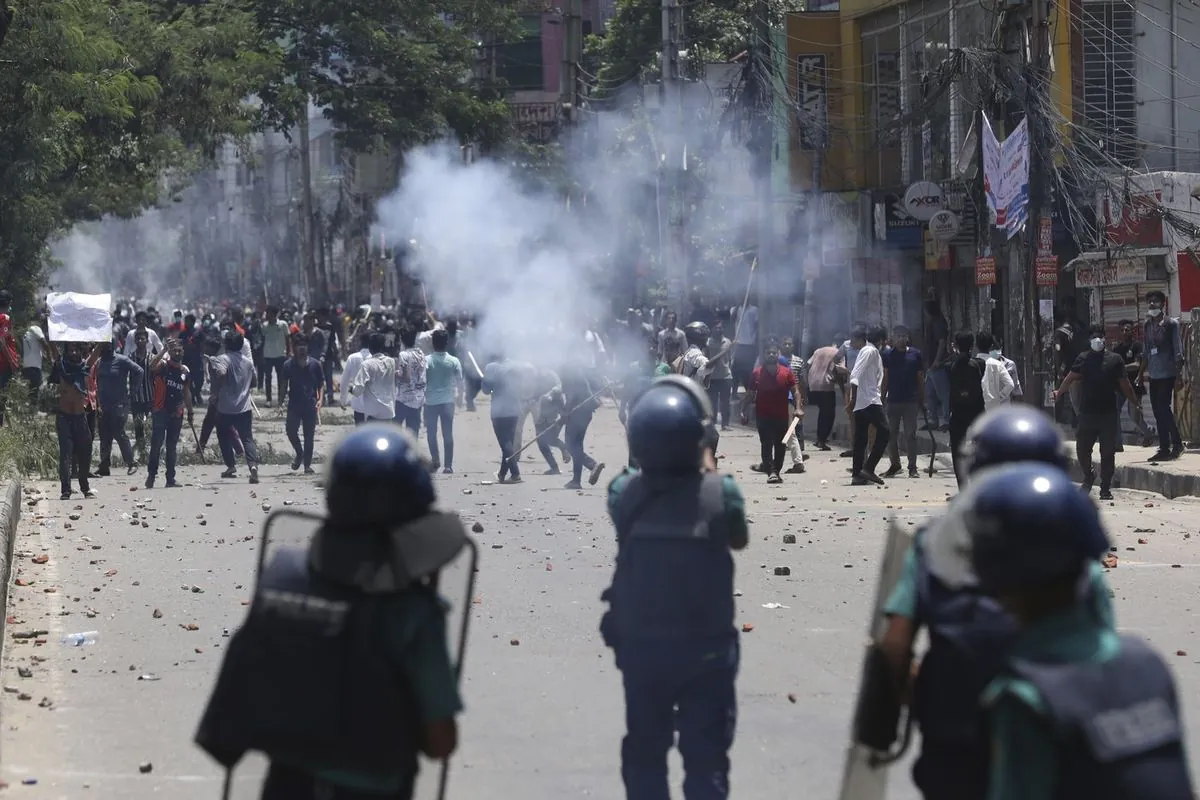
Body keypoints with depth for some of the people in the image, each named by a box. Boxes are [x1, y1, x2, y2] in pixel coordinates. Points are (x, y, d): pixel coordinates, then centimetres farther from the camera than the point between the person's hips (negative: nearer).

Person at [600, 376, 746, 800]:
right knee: (706, 757, 9)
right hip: (705, 648, -2)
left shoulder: (623, 491, -11)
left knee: (643, 751, 16)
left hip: (638, 645, 2)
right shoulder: (721, 492, -16)